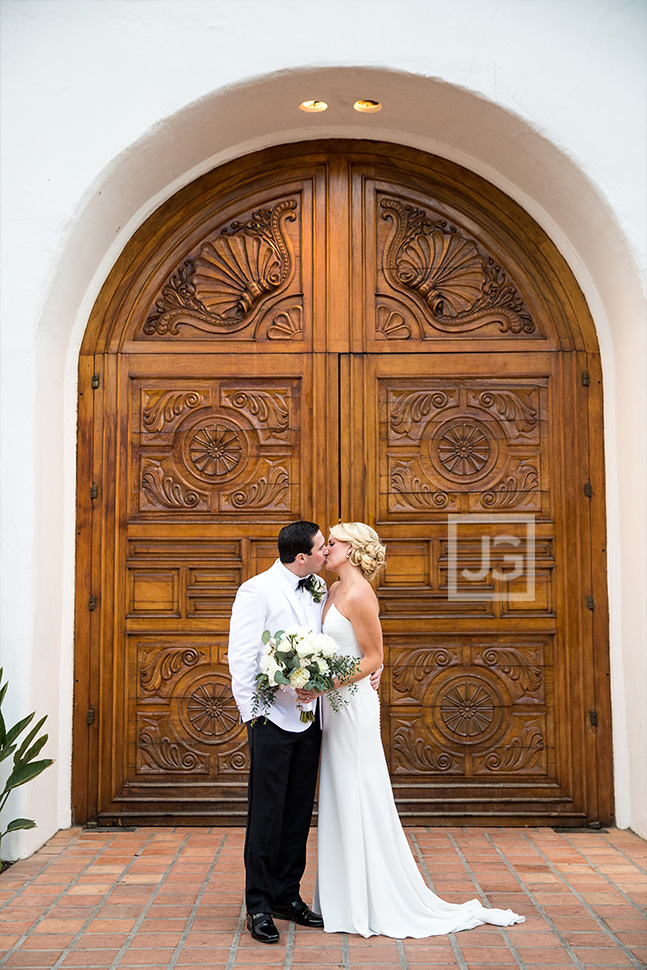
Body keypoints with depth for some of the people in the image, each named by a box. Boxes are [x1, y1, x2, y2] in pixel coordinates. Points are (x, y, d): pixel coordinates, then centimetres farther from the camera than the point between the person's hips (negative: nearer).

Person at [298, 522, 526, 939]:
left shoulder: (358, 594, -15)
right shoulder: (335, 590, 12)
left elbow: (373, 658, -16)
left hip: (352, 703, -9)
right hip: (336, 706, 9)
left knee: (363, 801, -1)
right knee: (341, 801, 13)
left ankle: (382, 903, 10)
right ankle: (348, 898, 24)